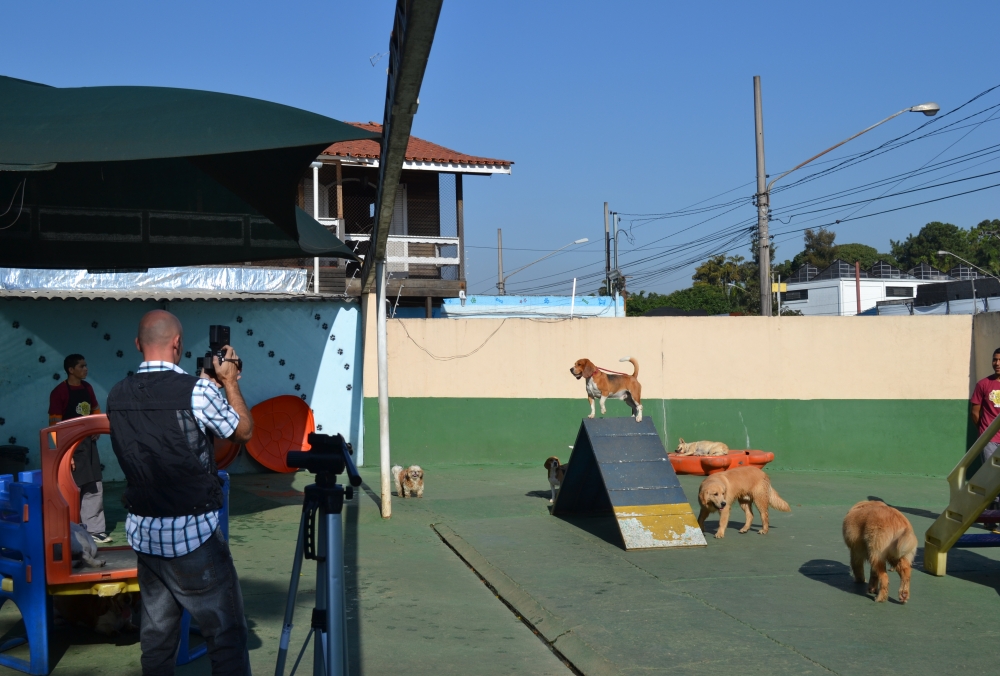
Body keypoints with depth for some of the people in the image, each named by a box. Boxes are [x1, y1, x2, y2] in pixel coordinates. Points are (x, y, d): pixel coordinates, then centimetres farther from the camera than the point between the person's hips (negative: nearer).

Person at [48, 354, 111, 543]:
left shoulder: (87, 387, 8)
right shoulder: (59, 392, -13)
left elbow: (95, 411, 21)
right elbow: (54, 424, -16)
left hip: (89, 442, 7)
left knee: (95, 487, 9)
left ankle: (95, 530, 16)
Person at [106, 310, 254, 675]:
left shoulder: (117, 396, 2)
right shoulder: (198, 390, -16)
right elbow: (243, 431, 0)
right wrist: (230, 382, 12)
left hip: (144, 533, 6)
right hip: (193, 536, -6)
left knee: (156, 634, 15)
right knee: (226, 635, 0)